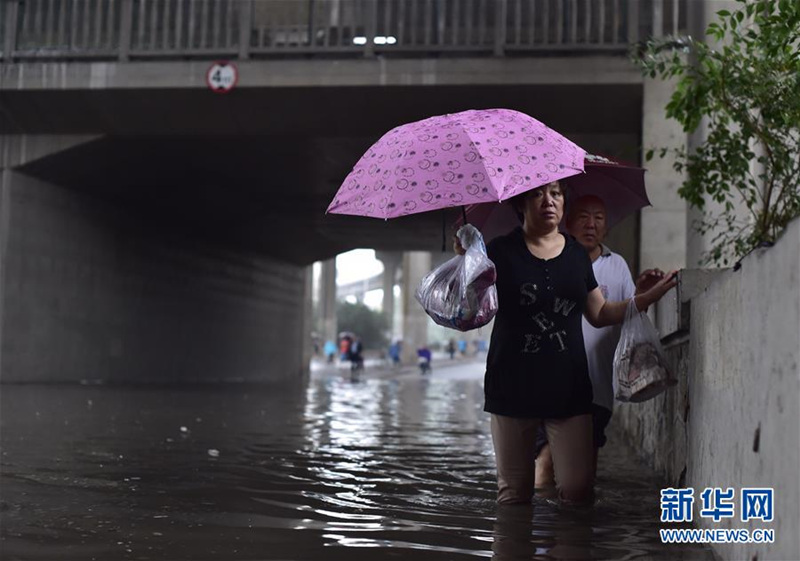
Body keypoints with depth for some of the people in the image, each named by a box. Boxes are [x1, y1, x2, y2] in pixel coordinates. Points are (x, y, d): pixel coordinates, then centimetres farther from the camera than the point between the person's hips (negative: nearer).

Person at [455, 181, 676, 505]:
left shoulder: (577, 254, 11)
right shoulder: (501, 252, 1)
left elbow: (600, 314, 17)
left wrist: (652, 295, 8)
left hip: (568, 389, 2)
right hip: (513, 389, -2)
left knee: (578, 489, -5)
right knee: (514, 492, 5)